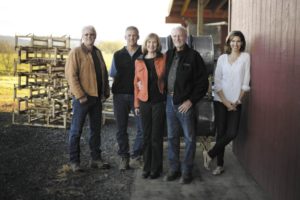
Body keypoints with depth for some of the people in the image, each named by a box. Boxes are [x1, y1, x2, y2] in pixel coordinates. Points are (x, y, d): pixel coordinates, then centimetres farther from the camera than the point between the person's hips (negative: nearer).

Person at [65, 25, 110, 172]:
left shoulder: (98, 53, 13)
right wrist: (80, 95, -20)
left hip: (97, 97, 7)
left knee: (96, 129, 13)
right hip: (82, 97, -7)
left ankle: (96, 158, 24)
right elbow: (71, 75, -15)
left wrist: (105, 92, 8)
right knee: (76, 130, 2)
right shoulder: (76, 52, -7)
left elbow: (104, 73, 17)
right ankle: (74, 161, 12)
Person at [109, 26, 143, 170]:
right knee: (121, 129, 6)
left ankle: (136, 155, 13)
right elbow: (113, 75, 15)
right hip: (120, 95, 2)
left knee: (143, 127, -5)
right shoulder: (118, 55, 10)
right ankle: (124, 157, 18)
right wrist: (114, 89, 4)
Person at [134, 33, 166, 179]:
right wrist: (136, 104, 6)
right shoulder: (139, 61, 6)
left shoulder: (163, 60, 0)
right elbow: (136, 83, 8)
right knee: (146, 136, 9)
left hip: (159, 101, -2)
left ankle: (156, 168, 15)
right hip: (144, 101, 2)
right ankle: (147, 167, 21)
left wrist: (167, 97, -5)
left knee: (156, 136, 3)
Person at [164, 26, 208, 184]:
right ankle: (174, 168, 24)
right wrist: (165, 94, 3)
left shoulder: (193, 56, -6)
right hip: (169, 101, 5)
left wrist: (191, 100, -13)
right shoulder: (168, 55, 9)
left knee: (189, 138, 4)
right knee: (172, 137, 12)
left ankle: (187, 171, 15)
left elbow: (203, 82, -9)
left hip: (185, 103, -5)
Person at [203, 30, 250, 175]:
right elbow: (217, 82, 2)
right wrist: (225, 101, -6)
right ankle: (220, 165, 14)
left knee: (232, 133, -11)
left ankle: (210, 154, 8)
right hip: (220, 101, 1)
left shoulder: (245, 57, 1)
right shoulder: (222, 58, 5)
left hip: (236, 102, 0)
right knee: (221, 132, 2)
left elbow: (245, 82, -2)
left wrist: (237, 101, -5)